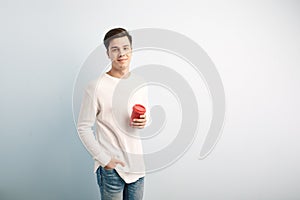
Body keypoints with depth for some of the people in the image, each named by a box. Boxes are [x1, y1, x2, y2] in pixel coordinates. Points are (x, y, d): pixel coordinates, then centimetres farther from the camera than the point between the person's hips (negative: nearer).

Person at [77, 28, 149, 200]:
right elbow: (83, 128, -10)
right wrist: (104, 159, -13)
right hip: (110, 168, -5)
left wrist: (143, 122, -7)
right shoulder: (96, 87, -14)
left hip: (137, 164, 5)